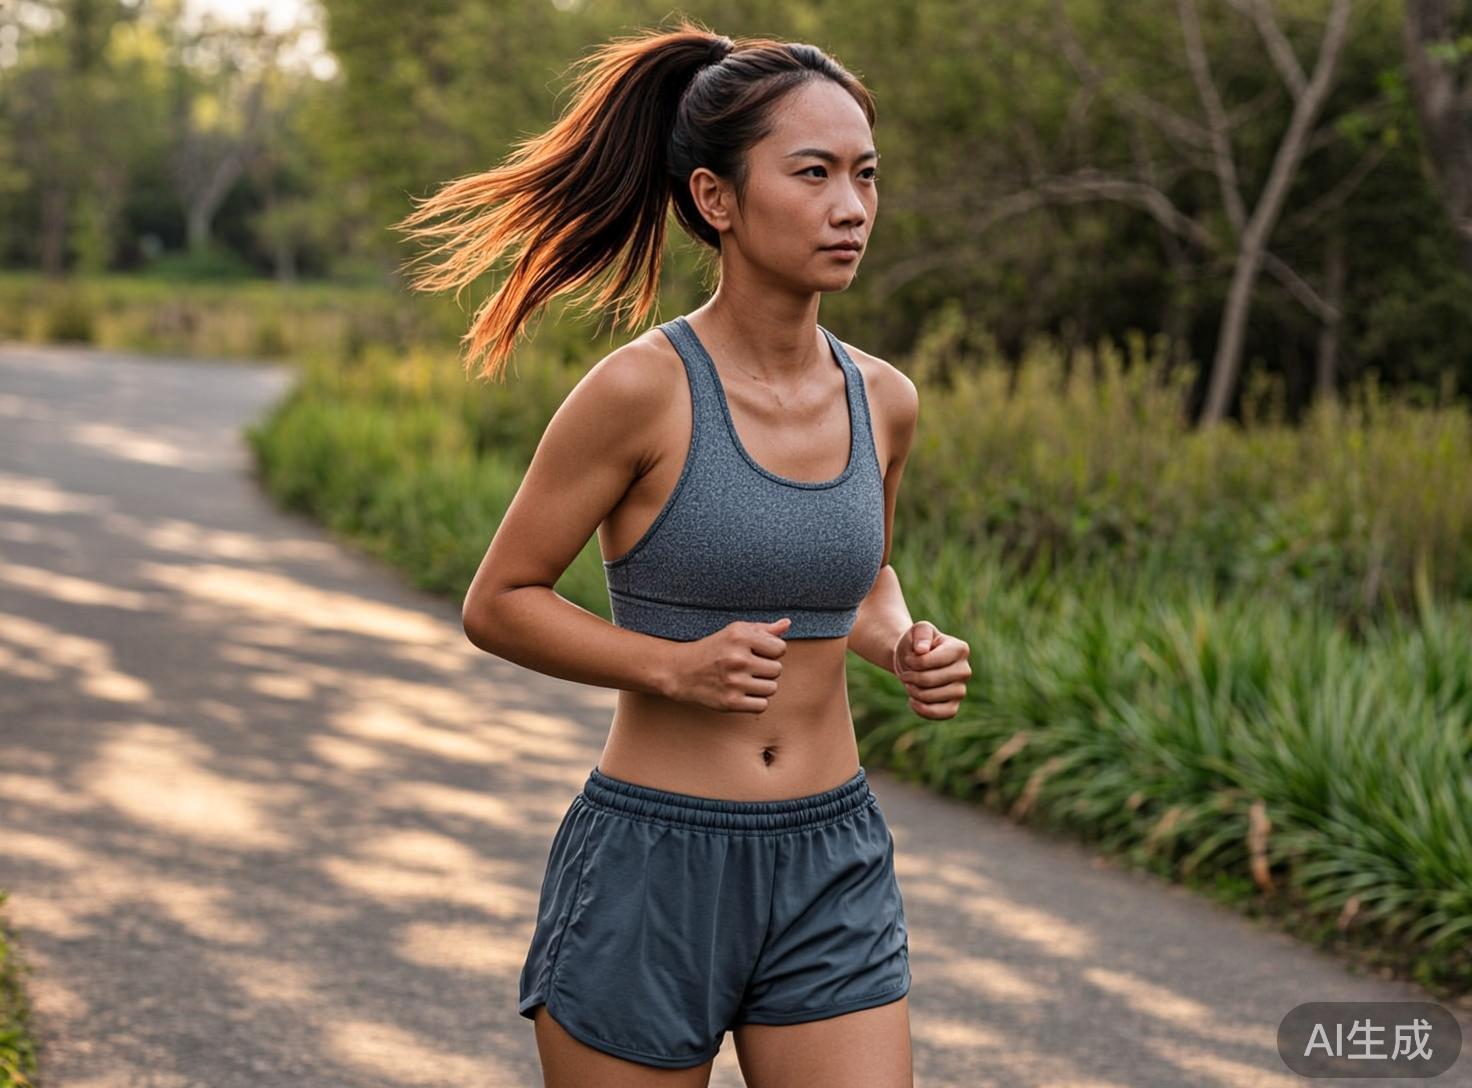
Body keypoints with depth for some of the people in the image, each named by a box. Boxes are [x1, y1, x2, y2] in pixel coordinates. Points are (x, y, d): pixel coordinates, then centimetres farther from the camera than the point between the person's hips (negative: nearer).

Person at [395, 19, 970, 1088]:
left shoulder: (883, 400, 2)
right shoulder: (641, 388, -14)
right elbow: (498, 603, -6)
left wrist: (909, 647, 0)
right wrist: (674, 665, -19)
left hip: (834, 873, 4)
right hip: (651, 869, -4)